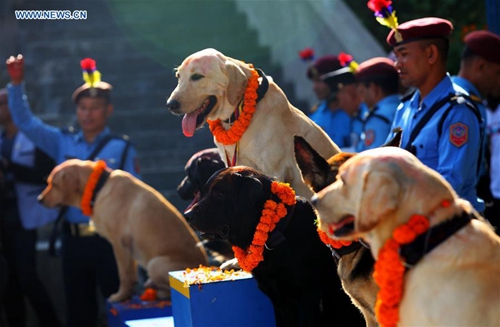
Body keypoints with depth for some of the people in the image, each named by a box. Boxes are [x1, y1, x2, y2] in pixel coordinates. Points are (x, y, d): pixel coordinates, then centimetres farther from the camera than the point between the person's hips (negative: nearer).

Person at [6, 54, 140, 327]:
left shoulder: (121, 148, -4)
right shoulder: (63, 142, 6)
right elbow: (25, 121, 5)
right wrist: (16, 84, -5)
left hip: (109, 239, -4)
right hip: (73, 239, 4)